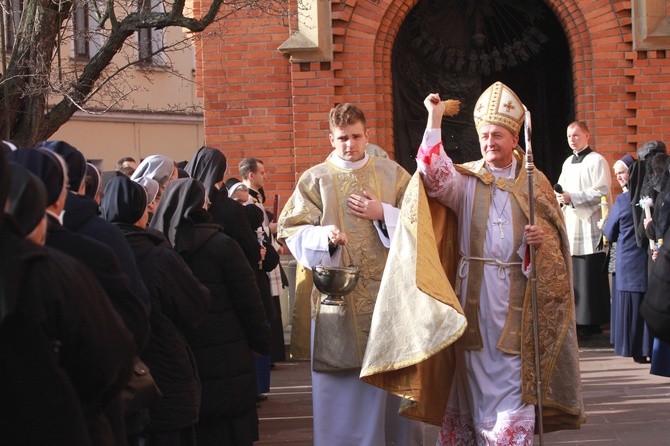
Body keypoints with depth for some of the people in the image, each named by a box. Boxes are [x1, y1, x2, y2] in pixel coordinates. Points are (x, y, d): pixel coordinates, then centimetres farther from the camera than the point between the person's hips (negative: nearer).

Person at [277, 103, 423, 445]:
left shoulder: (392, 173, 8)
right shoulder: (315, 179, 5)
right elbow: (291, 231, -1)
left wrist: (383, 214, -9)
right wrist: (324, 235, -20)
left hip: (388, 292, 1)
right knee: (342, 387, 0)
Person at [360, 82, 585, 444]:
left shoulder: (535, 182, 7)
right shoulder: (464, 179, 6)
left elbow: (556, 238, 7)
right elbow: (435, 176, -17)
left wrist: (542, 238, -16)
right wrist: (435, 121, -22)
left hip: (517, 299, 0)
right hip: (473, 296, 1)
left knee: (512, 382, -2)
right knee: (474, 384, 5)